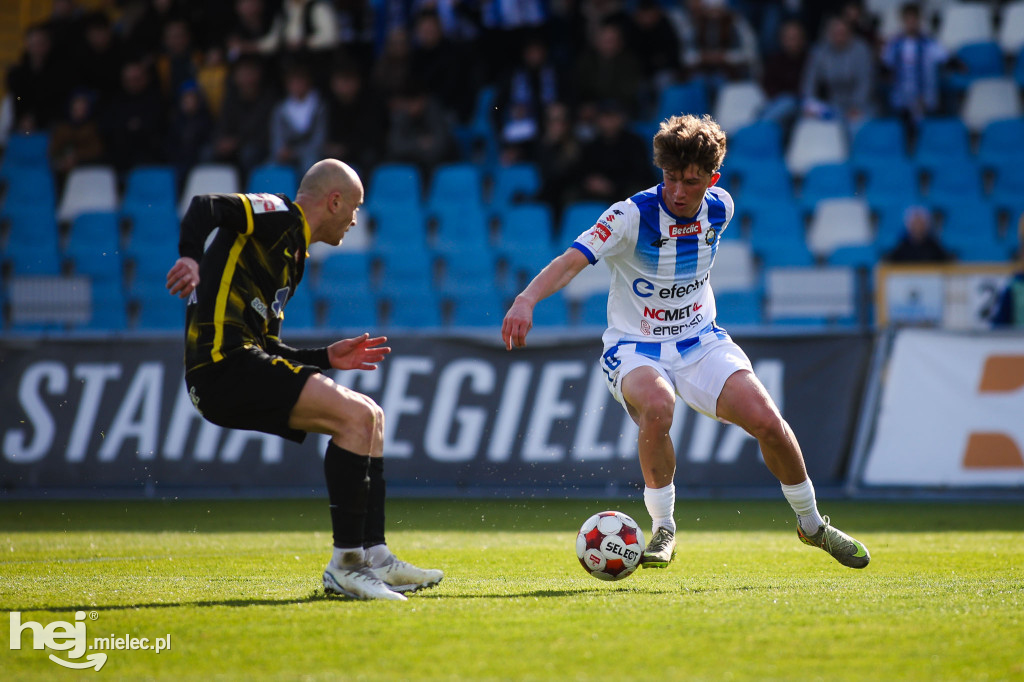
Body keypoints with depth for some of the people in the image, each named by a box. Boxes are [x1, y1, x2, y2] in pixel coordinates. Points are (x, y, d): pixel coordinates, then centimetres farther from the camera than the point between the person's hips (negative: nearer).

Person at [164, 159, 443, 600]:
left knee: (370, 418, 13)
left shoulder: (293, 255, 27)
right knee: (355, 415, -19)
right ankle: (345, 565, -19)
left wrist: (327, 358, 20)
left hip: (245, 362, 10)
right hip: (223, 363, -10)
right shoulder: (279, 216, 0)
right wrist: (191, 257, -36)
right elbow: (205, 207, -18)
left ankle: (375, 559, 12)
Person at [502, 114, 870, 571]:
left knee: (767, 421, -13)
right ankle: (663, 530, -18)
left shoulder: (720, 207, -6)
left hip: (701, 342, 4)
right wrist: (527, 299, -52)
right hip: (635, 349, -4)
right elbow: (572, 260, -35)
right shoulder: (633, 216, -22)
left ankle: (812, 524, 14)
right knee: (657, 405, -37)